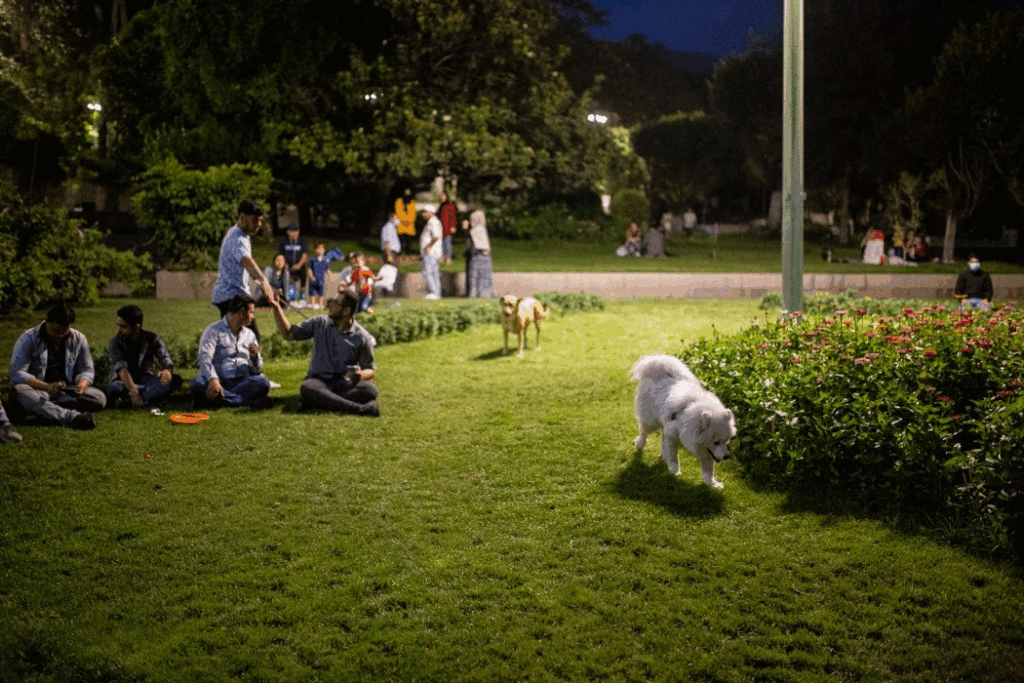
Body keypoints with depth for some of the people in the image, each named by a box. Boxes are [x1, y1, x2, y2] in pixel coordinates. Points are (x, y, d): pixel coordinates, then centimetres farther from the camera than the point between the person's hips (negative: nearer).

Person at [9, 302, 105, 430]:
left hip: (66, 391, 3)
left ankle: (43, 409, -33)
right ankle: (72, 417, -51)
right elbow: (17, 373, -16)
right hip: (37, 389, -3)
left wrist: (82, 384, -20)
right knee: (20, 391, -39)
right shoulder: (28, 339, -7)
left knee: (100, 398, -24)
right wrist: (47, 387, -32)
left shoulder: (79, 339, 4)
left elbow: (87, 370, 8)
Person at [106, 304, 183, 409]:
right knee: (112, 388, -38)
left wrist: (167, 370, -38)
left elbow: (165, 359, -11)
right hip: (125, 383, -3)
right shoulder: (116, 342, -10)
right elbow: (121, 369, -24)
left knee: (176, 379, -27)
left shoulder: (152, 338, -3)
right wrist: (133, 391, -42)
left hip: (147, 380, 3)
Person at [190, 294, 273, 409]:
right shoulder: (214, 330, 3)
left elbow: (257, 370, 19)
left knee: (263, 383, -28)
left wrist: (255, 357, -5)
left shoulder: (250, 334, 21)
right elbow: (204, 358, -15)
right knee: (197, 384, -35)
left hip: (242, 382, 3)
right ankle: (249, 401, -37)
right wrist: (213, 380, -34)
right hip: (219, 381, -3)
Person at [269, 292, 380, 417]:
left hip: (345, 383, -1)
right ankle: (360, 409, -43)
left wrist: (361, 375, -16)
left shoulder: (362, 337, 2)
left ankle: (316, 402, -39)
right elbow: (288, 334, 13)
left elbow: (370, 370, 8)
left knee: (370, 389, -34)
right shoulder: (319, 323, 9)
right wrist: (276, 307, 3)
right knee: (306, 387, -37)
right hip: (319, 380, 1)